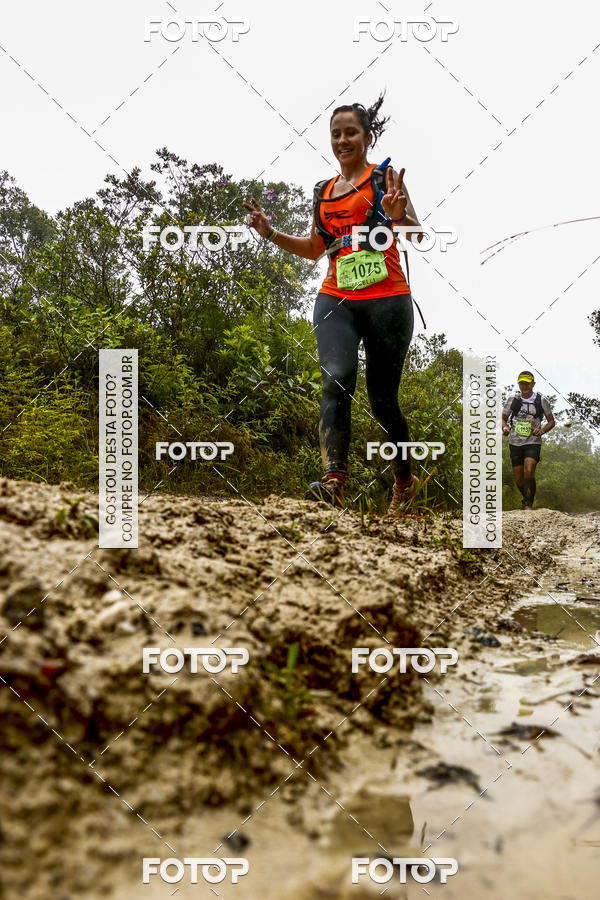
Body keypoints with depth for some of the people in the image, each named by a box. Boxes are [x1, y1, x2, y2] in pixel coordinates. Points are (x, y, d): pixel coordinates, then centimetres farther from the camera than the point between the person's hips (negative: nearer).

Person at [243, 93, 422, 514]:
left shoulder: (385, 176, 5)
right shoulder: (324, 191, 19)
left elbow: (417, 235, -2)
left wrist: (398, 215, -24)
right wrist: (271, 232, 14)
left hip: (386, 298, -3)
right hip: (335, 298, 4)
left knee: (382, 397, 2)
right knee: (337, 378, -22)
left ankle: (405, 480, 25)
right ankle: (334, 480, -30)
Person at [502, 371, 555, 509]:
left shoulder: (541, 400, -3)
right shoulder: (513, 399, 0)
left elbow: (551, 421, 6)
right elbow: (503, 418, 12)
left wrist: (542, 431, -14)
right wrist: (505, 427, -11)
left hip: (533, 442, -2)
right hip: (515, 443, 2)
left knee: (529, 471, -25)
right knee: (518, 480, 6)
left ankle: (529, 504, -14)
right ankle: (526, 498, 37)